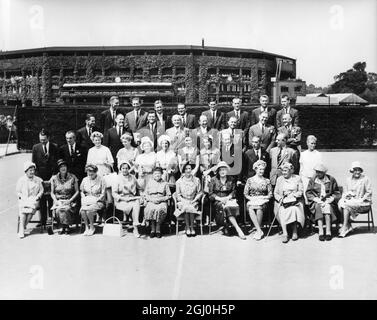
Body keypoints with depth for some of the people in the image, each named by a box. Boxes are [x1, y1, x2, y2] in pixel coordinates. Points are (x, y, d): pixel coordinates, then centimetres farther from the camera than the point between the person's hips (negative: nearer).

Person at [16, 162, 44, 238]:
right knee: (23, 209, -31)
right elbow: (18, 192, 9)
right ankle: (21, 231, -32)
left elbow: (41, 190, 10)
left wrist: (37, 197, -7)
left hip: (34, 199, 0)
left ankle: (22, 227, -25)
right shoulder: (21, 180, 9)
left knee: (31, 208, -33)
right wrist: (22, 197, -8)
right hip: (23, 199, 0)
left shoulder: (38, 180, 11)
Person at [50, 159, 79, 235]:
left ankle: (65, 227, -13)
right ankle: (65, 227, -13)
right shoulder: (54, 178, 9)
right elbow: (52, 192, 13)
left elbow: (77, 191, 6)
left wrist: (70, 200, -8)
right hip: (58, 200, 1)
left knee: (66, 209, -35)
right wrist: (55, 200, -6)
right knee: (58, 210, -33)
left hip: (70, 201, -1)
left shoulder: (73, 178, 5)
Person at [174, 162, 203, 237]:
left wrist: (194, 200, -10)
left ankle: (192, 227, -21)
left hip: (193, 202, 0)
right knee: (186, 207, -34)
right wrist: (184, 200, -11)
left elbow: (199, 193, 6)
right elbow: (178, 194, 5)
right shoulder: (179, 181, 6)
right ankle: (187, 228, -24)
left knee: (191, 207, -34)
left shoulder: (196, 180, 6)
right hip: (183, 201, 0)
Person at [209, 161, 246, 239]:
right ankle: (238, 229, -36)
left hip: (228, 199, 3)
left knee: (235, 206, -34)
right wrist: (220, 199, -13)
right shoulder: (214, 180, 6)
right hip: (217, 201, -2)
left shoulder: (231, 180, 13)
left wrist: (227, 197, -9)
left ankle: (226, 227, -22)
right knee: (227, 208, -35)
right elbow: (211, 194, 2)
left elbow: (233, 192, 11)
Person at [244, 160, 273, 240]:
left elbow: (270, 194, 9)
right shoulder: (250, 180, 12)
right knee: (250, 208, -35)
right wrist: (251, 198, -9)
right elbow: (245, 194, 9)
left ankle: (258, 231, -26)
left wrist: (263, 197, -8)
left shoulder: (267, 181, 13)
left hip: (263, 202, 0)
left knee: (259, 208, -36)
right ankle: (260, 231, -34)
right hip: (252, 201, 0)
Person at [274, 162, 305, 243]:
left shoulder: (297, 178, 10)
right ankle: (285, 234, -33)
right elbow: (275, 193, 11)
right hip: (282, 201, 1)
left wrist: (292, 194, -12)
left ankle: (295, 232, -20)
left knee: (293, 209, -34)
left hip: (295, 200, -1)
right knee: (282, 211, -30)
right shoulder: (279, 179, 15)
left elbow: (301, 192, 5)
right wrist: (280, 198, -9)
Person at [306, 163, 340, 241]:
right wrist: (316, 199, -10)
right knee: (318, 207, -34)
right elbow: (308, 193, 6)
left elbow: (337, 193, 10)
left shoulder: (331, 180, 11)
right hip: (316, 202, 1)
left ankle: (328, 232, -39)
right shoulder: (312, 181, 11)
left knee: (327, 206, -35)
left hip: (328, 201, 0)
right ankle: (320, 232, -41)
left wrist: (331, 198, -8)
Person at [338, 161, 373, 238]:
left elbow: (369, 192, -4)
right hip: (350, 200, 5)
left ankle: (345, 227, -25)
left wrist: (361, 200, -15)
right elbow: (345, 192, 14)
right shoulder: (348, 180, 12)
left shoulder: (365, 179, -3)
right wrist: (344, 198, -7)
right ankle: (348, 226, -22)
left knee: (347, 205, -30)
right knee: (341, 203, -26)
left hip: (363, 203, -5)